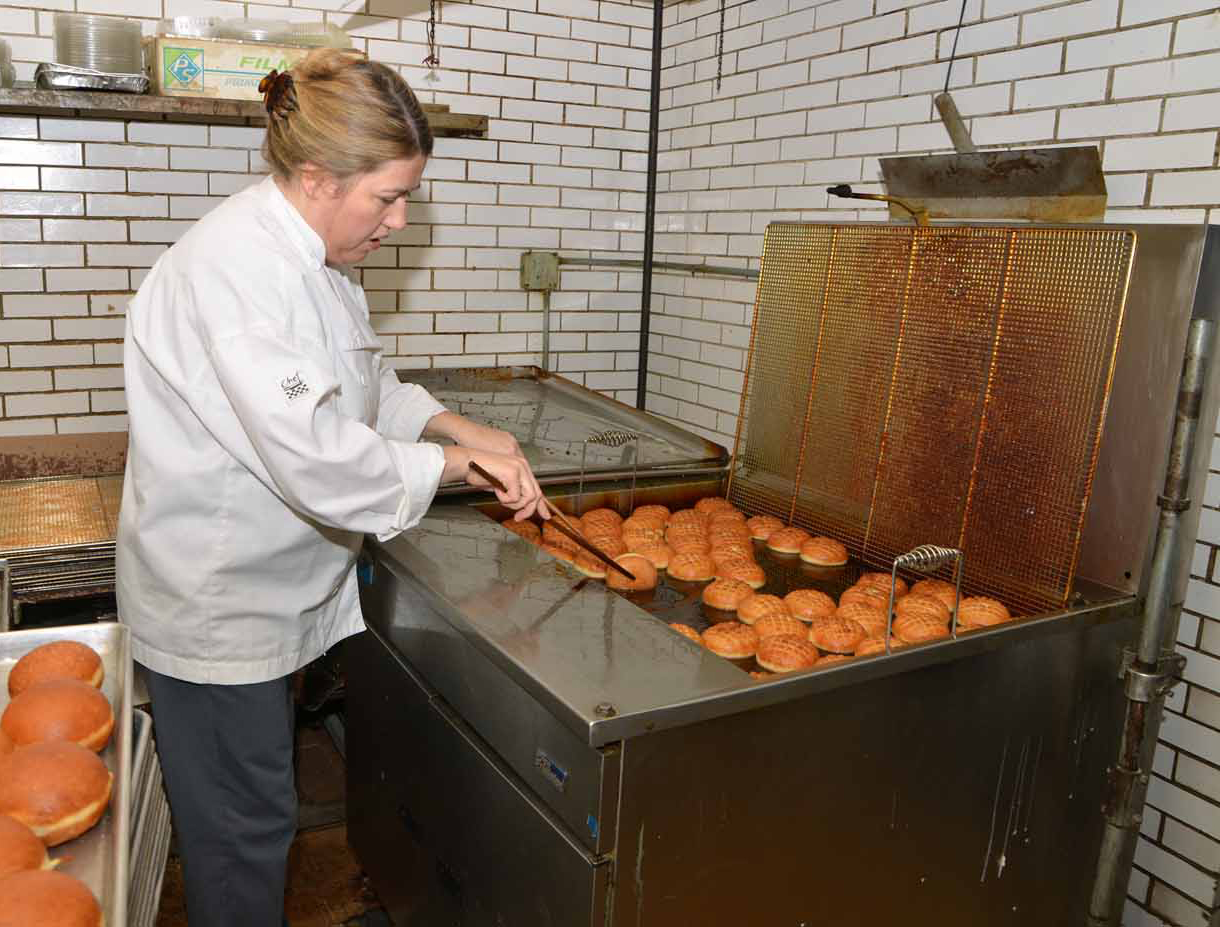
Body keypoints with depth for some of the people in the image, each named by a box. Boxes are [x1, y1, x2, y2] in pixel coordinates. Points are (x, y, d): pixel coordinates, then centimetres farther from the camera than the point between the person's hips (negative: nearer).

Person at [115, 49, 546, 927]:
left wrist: (459, 427, -1)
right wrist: (460, 462, -21)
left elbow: (364, 384, 15)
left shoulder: (312, 256, 5)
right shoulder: (231, 266, -27)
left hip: (274, 586, 9)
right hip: (214, 603, -9)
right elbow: (316, 455, -34)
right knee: (242, 828, 8)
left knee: (264, 803, 25)